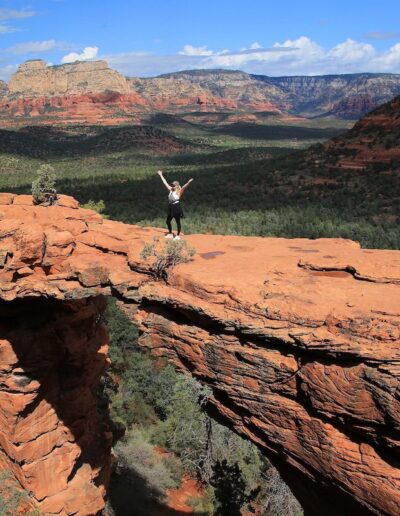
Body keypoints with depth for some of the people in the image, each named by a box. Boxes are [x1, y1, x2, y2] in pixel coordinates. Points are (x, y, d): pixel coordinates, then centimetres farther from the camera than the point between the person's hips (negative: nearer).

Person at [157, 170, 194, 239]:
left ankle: (178, 235, 9)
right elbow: (165, 182, 17)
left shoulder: (179, 192, -9)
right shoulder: (170, 190, 10)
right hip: (170, 208, 8)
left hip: (176, 208, -8)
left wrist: (188, 182, -45)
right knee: (168, 221, 13)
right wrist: (161, 175, 24)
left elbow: (184, 187, -27)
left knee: (178, 222, 1)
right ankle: (170, 234, 28)